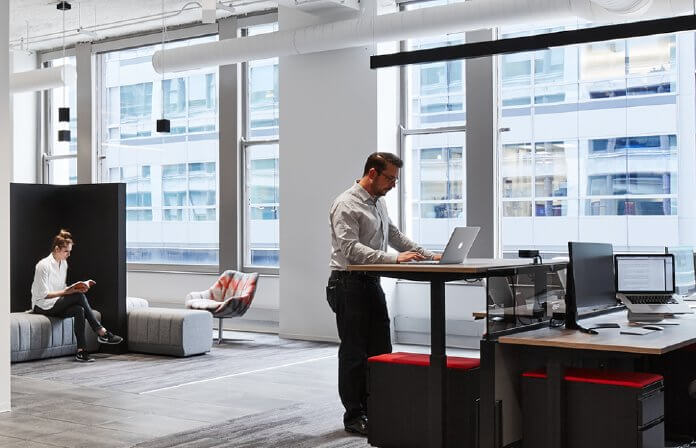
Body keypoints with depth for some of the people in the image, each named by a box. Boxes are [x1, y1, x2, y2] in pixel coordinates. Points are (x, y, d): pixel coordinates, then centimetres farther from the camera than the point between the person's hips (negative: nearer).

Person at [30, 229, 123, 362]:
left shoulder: (64, 263, 10)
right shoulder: (44, 265, -15)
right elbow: (43, 294, -18)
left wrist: (79, 286, -3)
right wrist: (66, 292, -26)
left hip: (57, 304, 7)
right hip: (42, 306, -7)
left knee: (80, 310, -28)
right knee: (79, 296, -28)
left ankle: (81, 351, -32)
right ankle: (101, 332, -24)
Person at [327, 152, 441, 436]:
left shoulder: (379, 202, 14)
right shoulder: (346, 205, -15)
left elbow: (394, 236, 20)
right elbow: (351, 248, -24)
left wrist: (430, 256, 10)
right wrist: (394, 259, -31)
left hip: (372, 283, 9)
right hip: (349, 283, -9)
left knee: (380, 350, 10)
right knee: (354, 352, 0)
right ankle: (354, 416, 9)